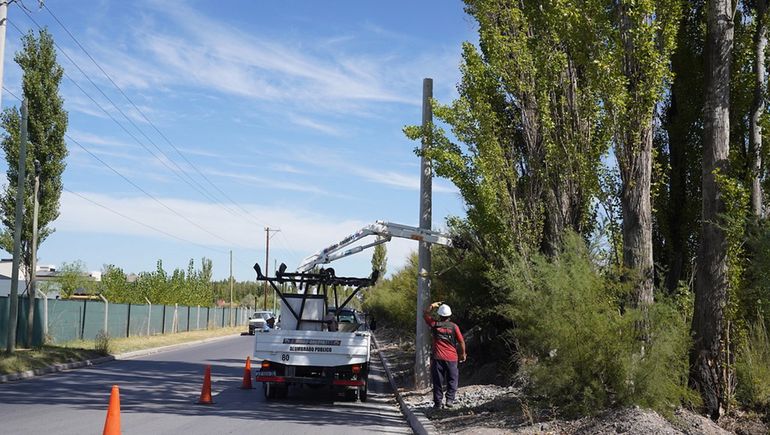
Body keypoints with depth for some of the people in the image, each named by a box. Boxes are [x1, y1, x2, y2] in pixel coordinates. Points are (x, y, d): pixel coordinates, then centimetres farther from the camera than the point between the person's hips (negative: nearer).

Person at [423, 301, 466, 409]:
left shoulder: (435, 325, -3)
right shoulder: (454, 327, -5)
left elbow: (425, 314, 12)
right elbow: (461, 342, -1)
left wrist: (432, 306, 16)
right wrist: (463, 354, 11)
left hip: (438, 358, 0)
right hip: (451, 358, 0)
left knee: (438, 381, 7)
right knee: (452, 380, 12)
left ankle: (437, 402, 9)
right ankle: (450, 399, 0)